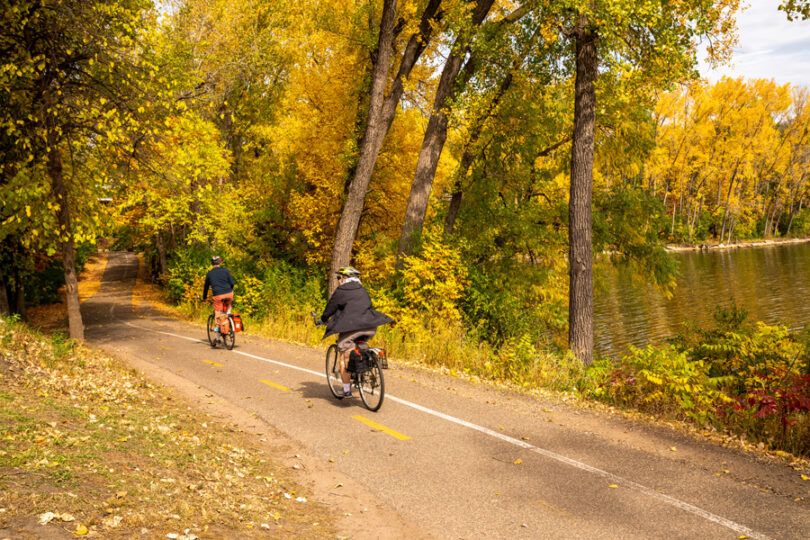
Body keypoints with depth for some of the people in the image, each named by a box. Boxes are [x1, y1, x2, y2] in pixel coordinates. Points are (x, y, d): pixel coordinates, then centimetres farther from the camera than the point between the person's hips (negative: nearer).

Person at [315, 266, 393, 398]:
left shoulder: (341, 291, 4)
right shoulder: (363, 290, 20)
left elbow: (330, 308, 9)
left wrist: (321, 320, 26)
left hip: (350, 328, -6)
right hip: (370, 327, 6)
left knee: (343, 358, 5)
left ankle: (347, 390, 6)